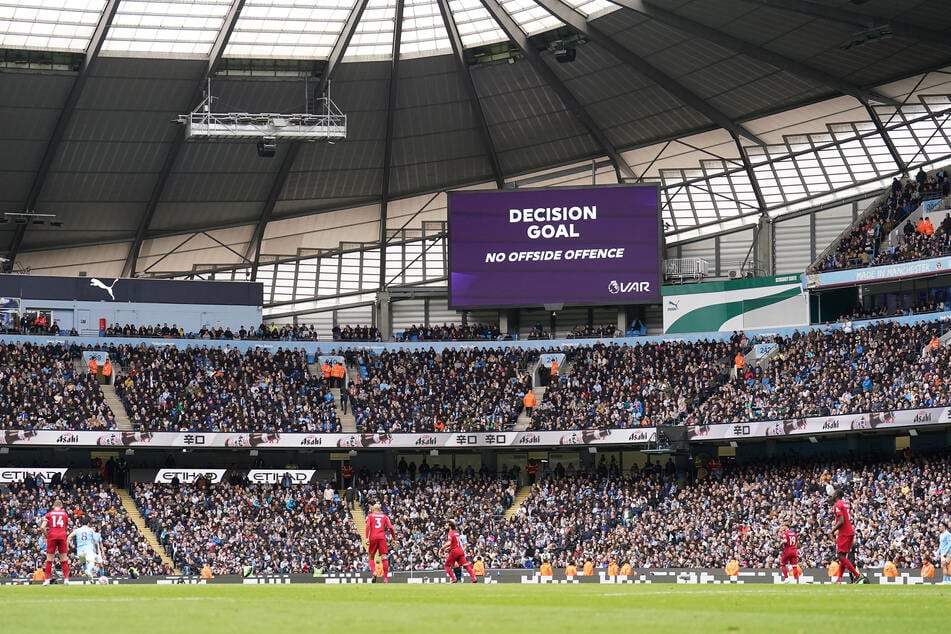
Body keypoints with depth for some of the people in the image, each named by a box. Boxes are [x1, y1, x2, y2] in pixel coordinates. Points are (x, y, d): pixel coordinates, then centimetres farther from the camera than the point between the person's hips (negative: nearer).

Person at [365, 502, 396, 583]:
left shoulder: (370, 516, 11)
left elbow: (368, 526, -6)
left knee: (371, 557, 11)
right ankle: (386, 577, -9)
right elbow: (390, 527, 4)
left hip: (373, 538, -1)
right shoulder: (384, 516, 15)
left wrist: (367, 538, -11)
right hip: (382, 537, 1)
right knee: (384, 558, -2)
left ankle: (373, 572, -14)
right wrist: (394, 538, 11)